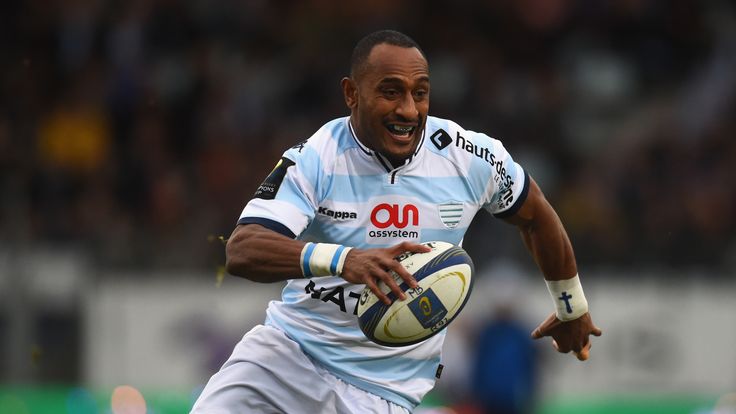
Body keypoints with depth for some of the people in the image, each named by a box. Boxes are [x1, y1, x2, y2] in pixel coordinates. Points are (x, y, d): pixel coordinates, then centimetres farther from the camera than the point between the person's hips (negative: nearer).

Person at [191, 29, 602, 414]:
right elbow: (241, 250, -28)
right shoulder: (315, 160, -14)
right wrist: (342, 260, -45)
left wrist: (573, 308, 26)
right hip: (290, 348, -1)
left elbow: (536, 216, 14)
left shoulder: (472, 158, -7)